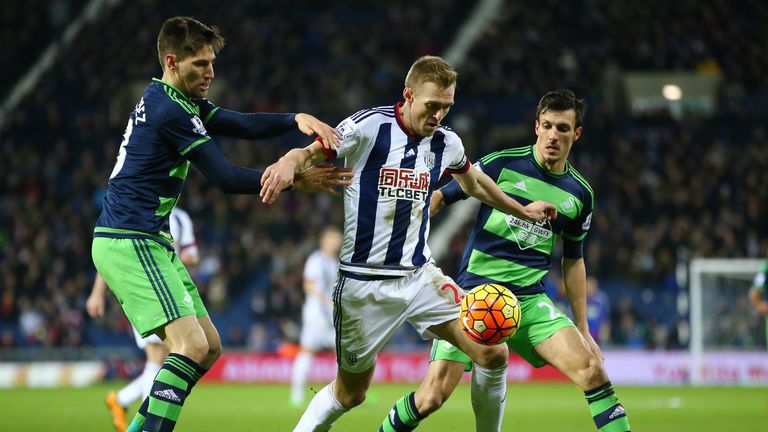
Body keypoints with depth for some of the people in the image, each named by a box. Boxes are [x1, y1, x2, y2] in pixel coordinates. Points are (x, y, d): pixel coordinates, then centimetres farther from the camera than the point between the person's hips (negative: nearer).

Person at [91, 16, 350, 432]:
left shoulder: (176, 101, 16)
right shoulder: (171, 110, -16)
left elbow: (244, 125, 6)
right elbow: (226, 178, -16)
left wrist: (297, 119, -11)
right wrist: (296, 180, -13)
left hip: (148, 242, 11)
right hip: (129, 242, -11)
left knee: (209, 347, 12)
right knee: (191, 346, -22)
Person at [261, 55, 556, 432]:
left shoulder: (447, 143, 4)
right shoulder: (369, 126, -12)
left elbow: (474, 182, 25)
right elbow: (310, 153, -11)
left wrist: (521, 210, 35)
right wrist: (288, 164, -35)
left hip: (420, 275, 5)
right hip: (363, 284, -4)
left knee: (493, 355, -10)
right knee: (350, 393, 5)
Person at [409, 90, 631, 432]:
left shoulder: (580, 194, 8)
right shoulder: (502, 164, -4)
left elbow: (573, 260, 19)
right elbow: (441, 196, 2)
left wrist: (583, 329, 19)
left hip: (530, 300, 3)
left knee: (591, 369, -18)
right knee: (434, 395, -11)